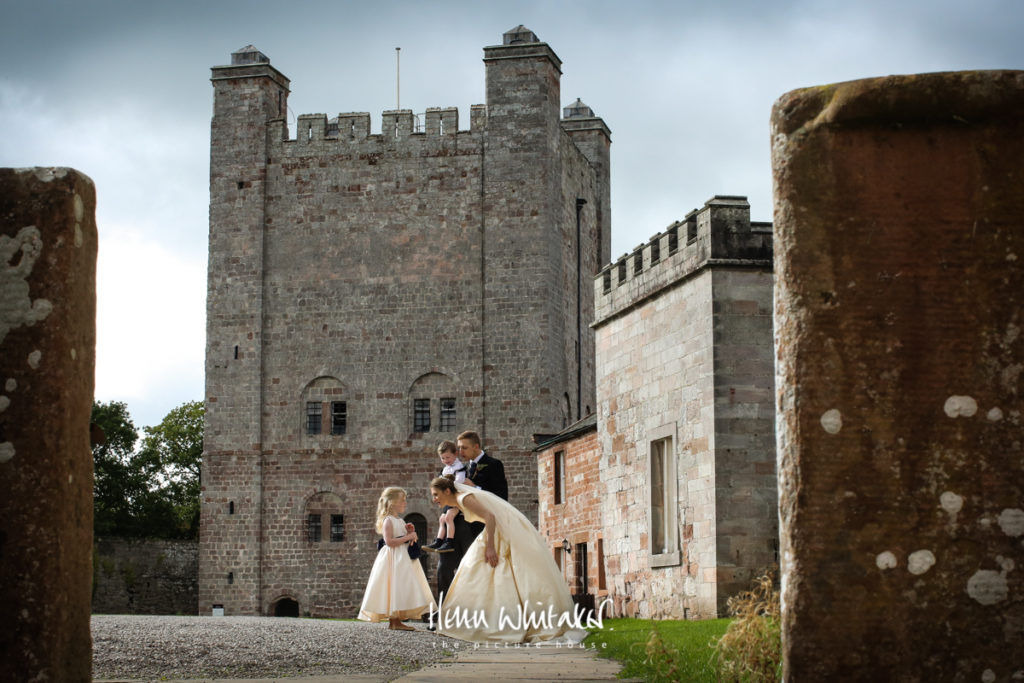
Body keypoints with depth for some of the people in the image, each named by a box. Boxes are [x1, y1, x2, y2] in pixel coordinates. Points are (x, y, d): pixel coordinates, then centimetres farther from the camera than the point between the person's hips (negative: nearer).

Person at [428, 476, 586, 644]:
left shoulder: (464, 498, -12)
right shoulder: (460, 503, 17)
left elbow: (489, 516, -22)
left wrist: (490, 547, -26)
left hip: (508, 530, -10)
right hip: (499, 531, 10)